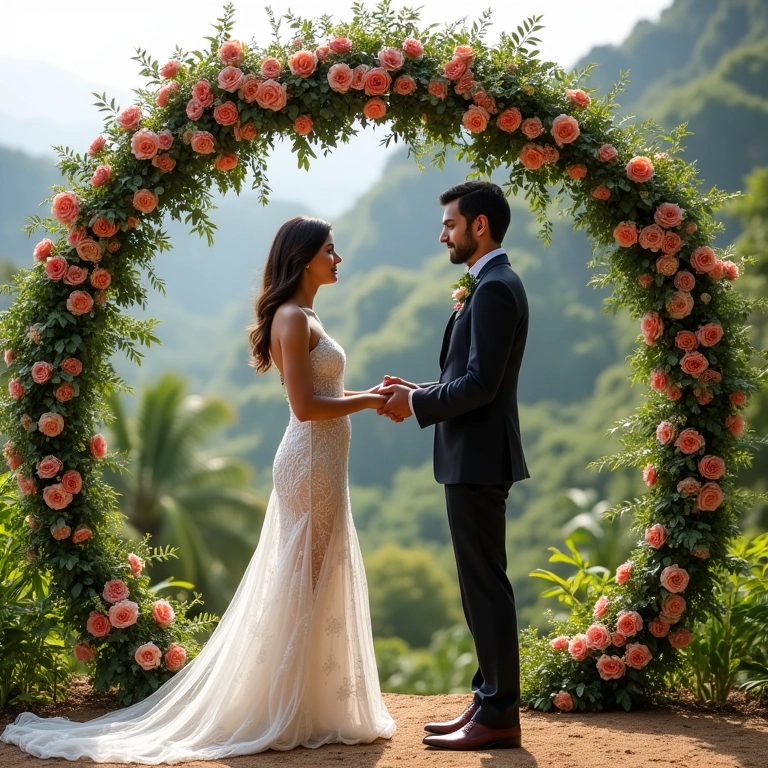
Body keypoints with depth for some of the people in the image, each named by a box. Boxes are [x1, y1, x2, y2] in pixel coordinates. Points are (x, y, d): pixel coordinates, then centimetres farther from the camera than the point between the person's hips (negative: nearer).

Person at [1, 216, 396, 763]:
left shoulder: (304, 317, 16)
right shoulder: (292, 318, -14)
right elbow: (305, 406, -20)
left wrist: (366, 395, 8)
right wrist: (368, 402, -13)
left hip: (319, 465, 10)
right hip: (311, 464, -10)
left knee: (316, 584, 12)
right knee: (304, 588, -5)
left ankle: (304, 706, 19)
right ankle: (291, 714, 1)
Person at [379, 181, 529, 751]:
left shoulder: (494, 288, -16)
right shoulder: (493, 284, 17)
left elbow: (479, 383, -22)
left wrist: (418, 405, -11)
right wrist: (420, 393, 10)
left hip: (477, 458, -11)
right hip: (476, 456, 11)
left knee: (485, 585, -6)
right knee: (482, 584, 14)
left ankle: (499, 715, -1)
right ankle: (490, 701, 21)